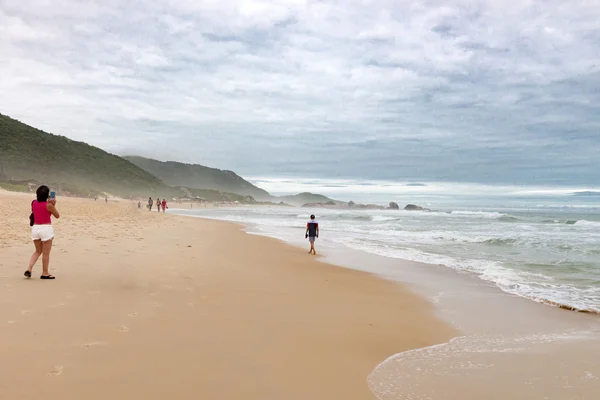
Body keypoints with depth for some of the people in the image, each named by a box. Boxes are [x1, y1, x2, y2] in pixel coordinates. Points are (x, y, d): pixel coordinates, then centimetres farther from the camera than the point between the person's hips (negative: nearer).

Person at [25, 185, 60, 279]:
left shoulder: (34, 203, 3)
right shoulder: (48, 205, -13)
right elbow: (57, 216, -1)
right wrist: (53, 205, 6)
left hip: (35, 228, 6)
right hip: (46, 228, -6)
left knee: (38, 251, 21)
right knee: (46, 253, 6)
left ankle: (29, 269, 7)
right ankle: (45, 273, 13)